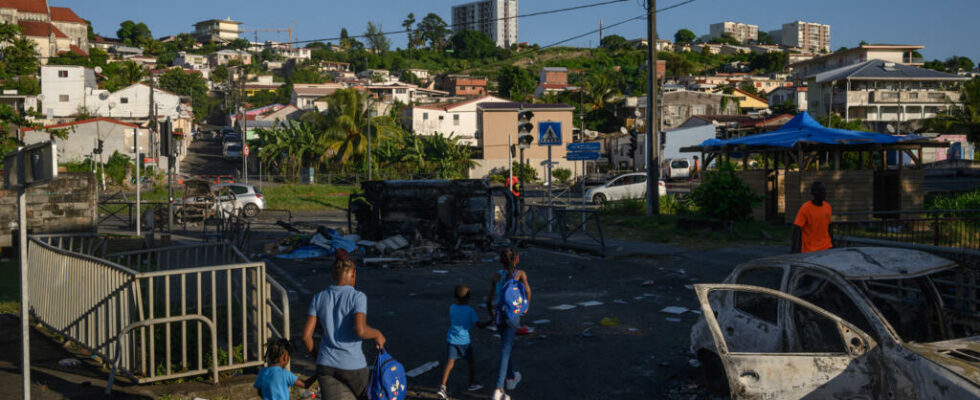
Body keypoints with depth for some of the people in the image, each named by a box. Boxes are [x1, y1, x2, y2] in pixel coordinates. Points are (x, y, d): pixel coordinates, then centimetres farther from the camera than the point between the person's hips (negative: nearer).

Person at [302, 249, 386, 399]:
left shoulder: (319, 298, 0)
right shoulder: (358, 297, -13)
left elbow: (306, 335, -3)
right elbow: (360, 330, -28)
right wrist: (377, 334, -5)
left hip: (326, 366, 3)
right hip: (352, 366, -3)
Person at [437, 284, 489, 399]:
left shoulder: (452, 308, 2)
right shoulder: (470, 310, -9)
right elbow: (479, 324, -12)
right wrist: (491, 321, 0)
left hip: (451, 339, 3)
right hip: (464, 341, -3)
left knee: (449, 363, 0)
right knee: (471, 361, 19)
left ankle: (442, 386, -14)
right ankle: (472, 384, 32)